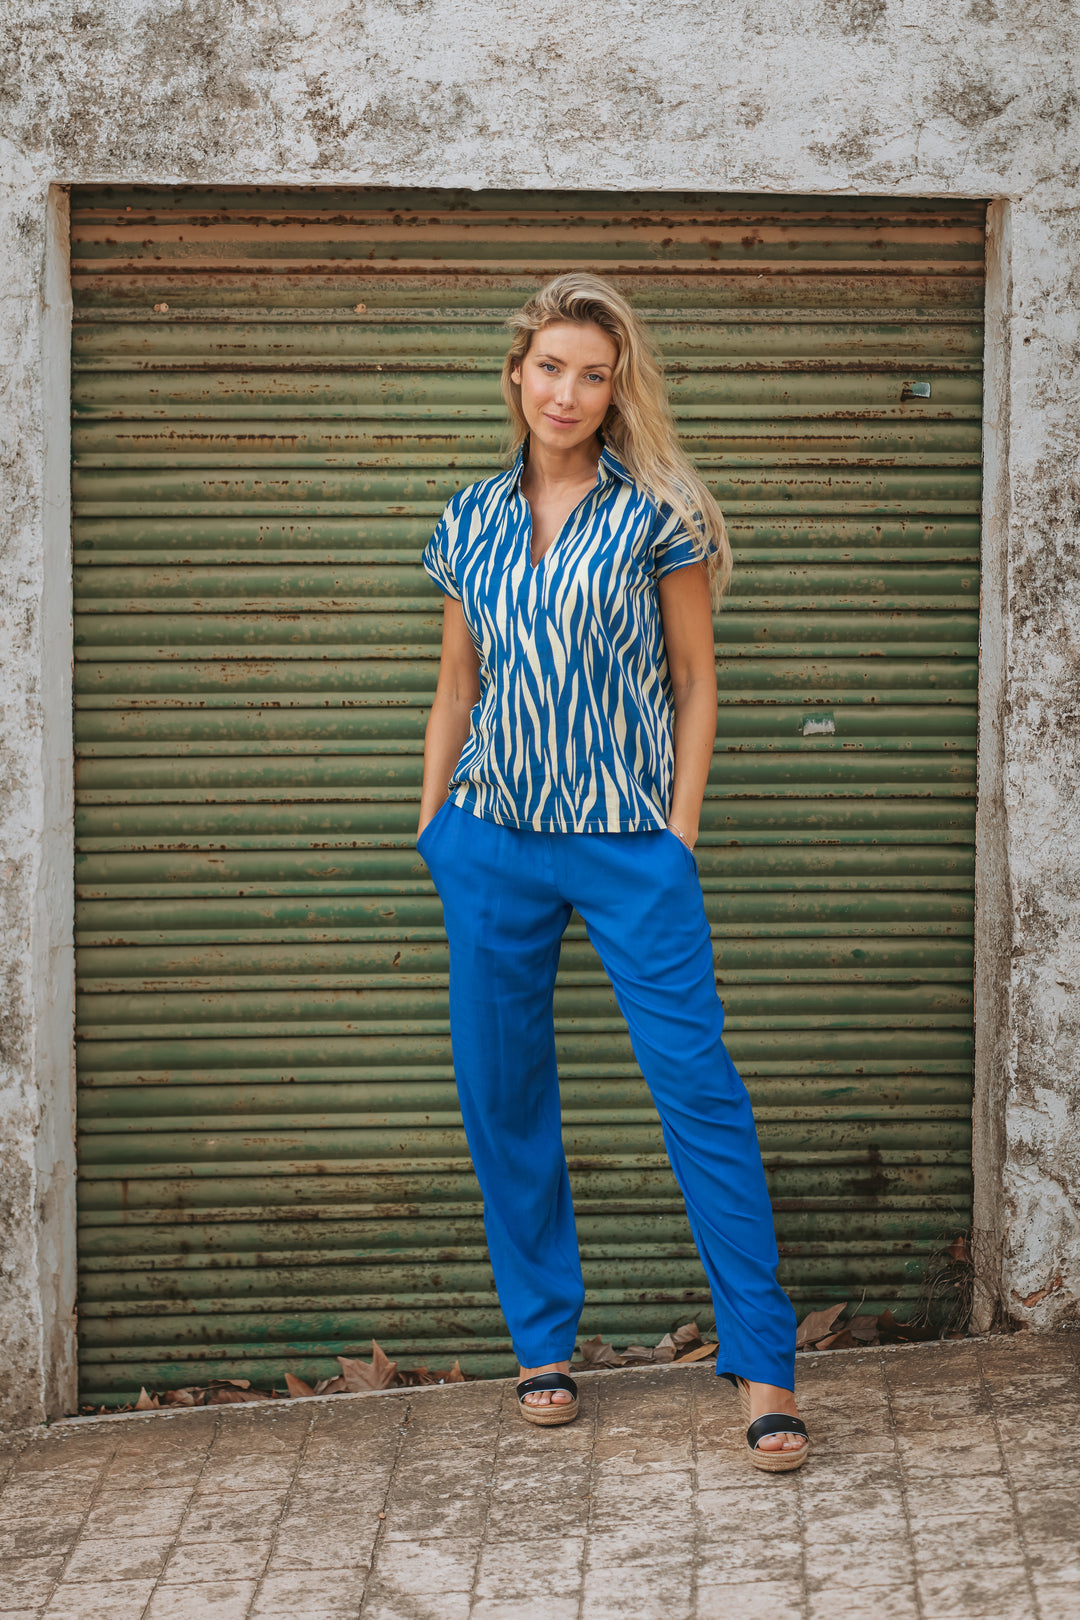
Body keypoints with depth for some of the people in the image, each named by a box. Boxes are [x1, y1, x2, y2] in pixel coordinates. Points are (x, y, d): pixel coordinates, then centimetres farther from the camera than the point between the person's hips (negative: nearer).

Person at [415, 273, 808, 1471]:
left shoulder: (655, 516, -2)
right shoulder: (471, 524, 8)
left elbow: (694, 684, 1)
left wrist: (678, 833, -4)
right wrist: (431, 822, 12)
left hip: (628, 842, -4)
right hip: (495, 837, 4)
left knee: (699, 1086, -8)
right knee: (502, 1094, 7)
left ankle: (763, 1367, -3)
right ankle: (542, 1344, 21)